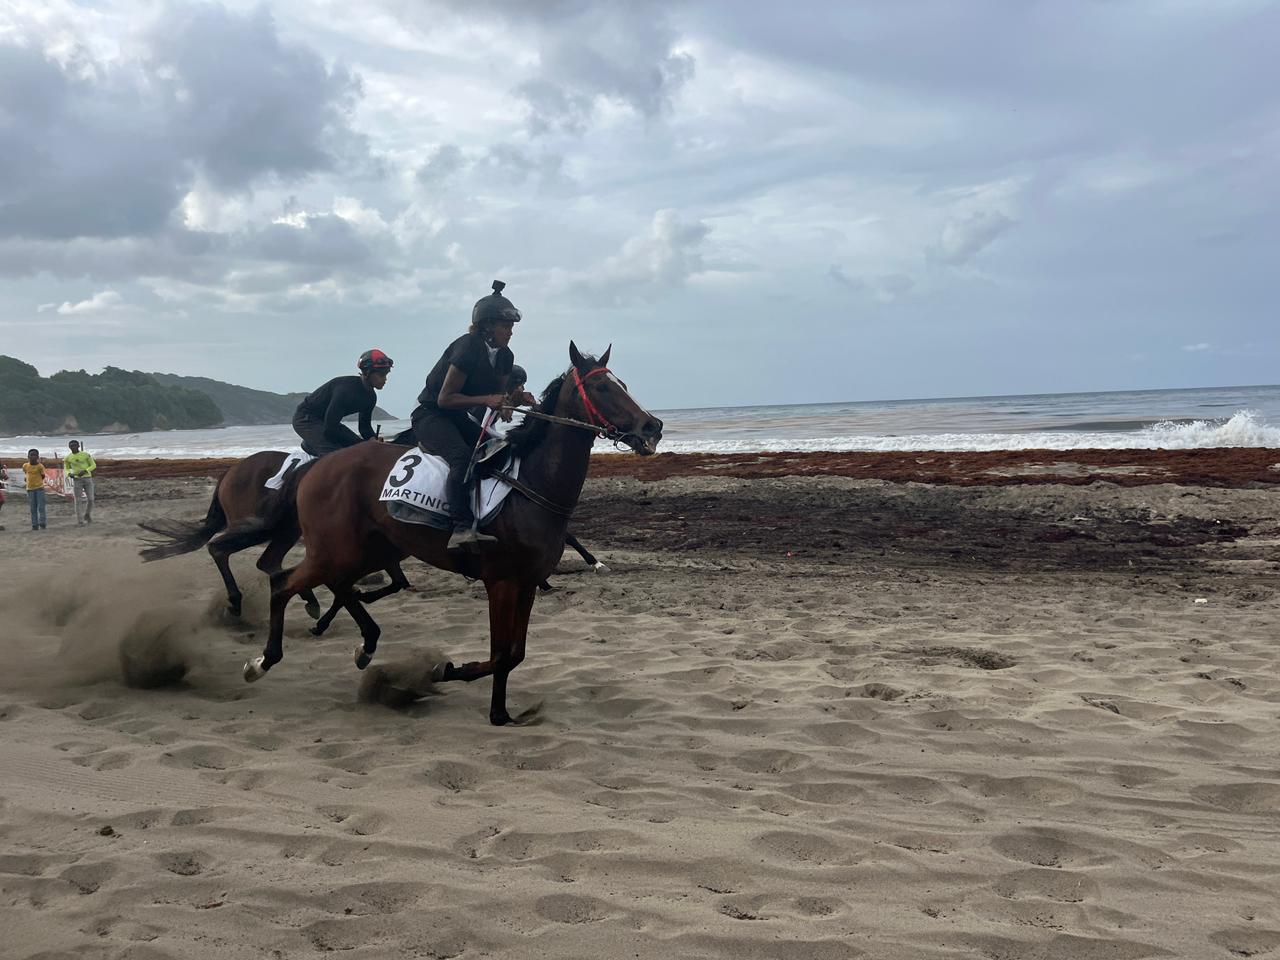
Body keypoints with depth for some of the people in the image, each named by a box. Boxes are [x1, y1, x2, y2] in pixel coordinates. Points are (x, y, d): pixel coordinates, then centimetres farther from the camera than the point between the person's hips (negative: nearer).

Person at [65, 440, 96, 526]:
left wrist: (84, 471, -17)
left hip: (88, 478, -1)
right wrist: (70, 474, -10)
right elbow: (66, 469, 13)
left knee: (90, 499, -3)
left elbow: (93, 465, 0)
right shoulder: (67, 458, 1)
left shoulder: (86, 454, -6)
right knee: (78, 501, -3)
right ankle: (80, 521, 2)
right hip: (76, 480, 1)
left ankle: (87, 515, 23)